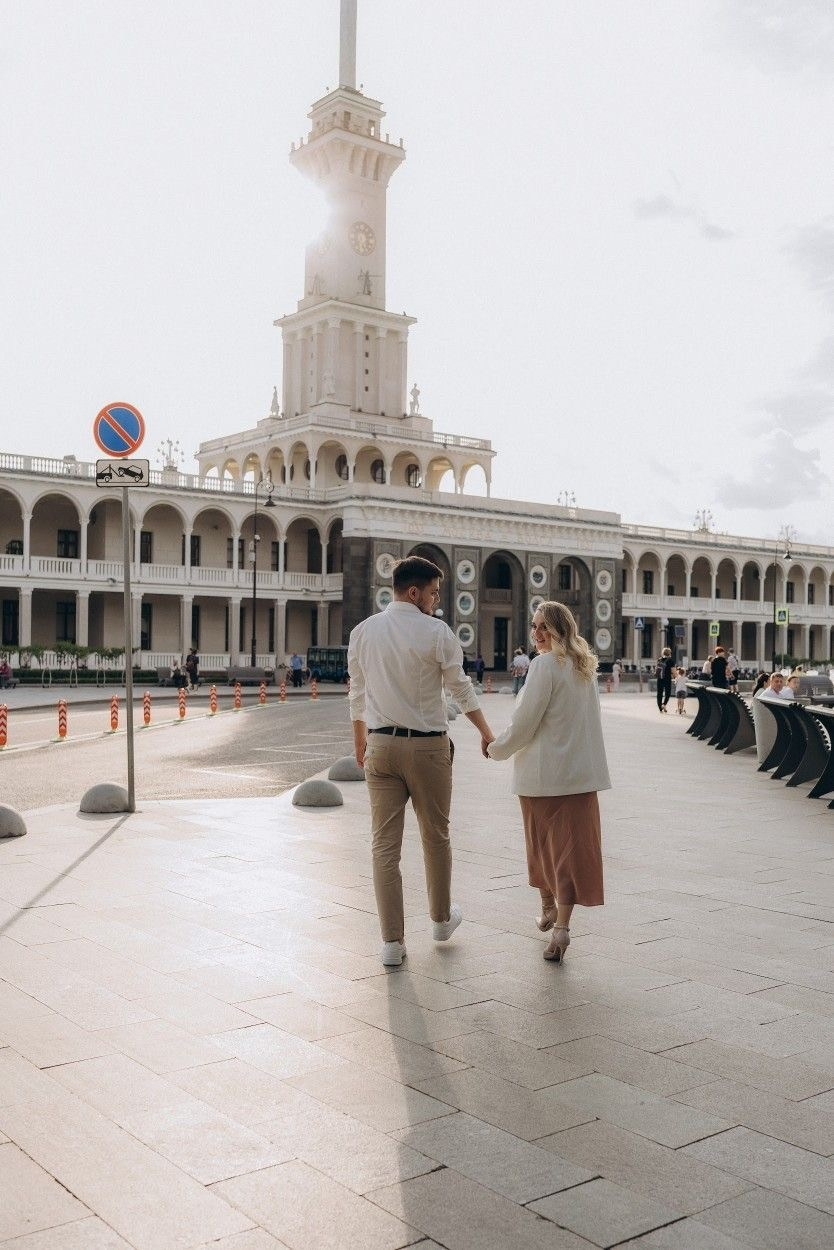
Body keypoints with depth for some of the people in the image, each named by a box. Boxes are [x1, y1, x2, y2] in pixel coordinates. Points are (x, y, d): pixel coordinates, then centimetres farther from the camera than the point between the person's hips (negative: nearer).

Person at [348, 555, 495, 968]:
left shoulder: (363, 631, 4)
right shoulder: (436, 631, -9)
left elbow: (357, 691, 11)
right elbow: (460, 686, -2)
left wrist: (360, 740, 24)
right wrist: (485, 731, 10)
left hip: (380, 745, 3)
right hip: (427, 746, -3)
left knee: (384, 843, 5)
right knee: (436, 836, 15)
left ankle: (392, 942, 7)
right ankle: (441, 919, 34)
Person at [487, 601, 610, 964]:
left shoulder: (545, 665, -13)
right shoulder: (585, 666, 10)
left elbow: (524, 722, -13)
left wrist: (496, 749, 2)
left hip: (543, 773, -5)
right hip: (581, 772, 6)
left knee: (542, 843, 13)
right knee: (571, 846, 2)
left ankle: (548, 907, 30)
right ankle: (562, 924, -6)